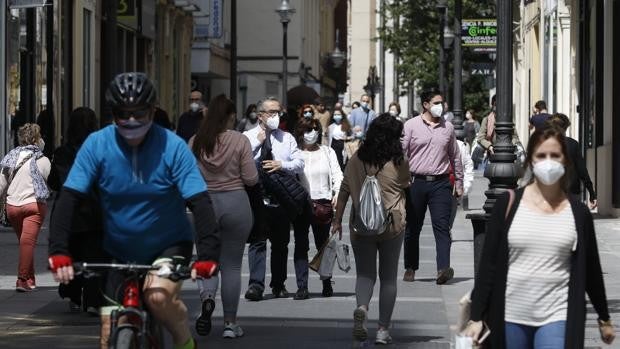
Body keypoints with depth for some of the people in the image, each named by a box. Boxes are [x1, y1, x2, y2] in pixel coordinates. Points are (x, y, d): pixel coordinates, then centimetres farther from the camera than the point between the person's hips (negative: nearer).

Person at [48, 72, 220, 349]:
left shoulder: (173, 147, -17)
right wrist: (58, 252, -29)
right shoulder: (96, 145, -13)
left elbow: (199, 202, -21)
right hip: (118, 251, 2)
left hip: (169, 244, -2)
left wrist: (208, 254, -34)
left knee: (158, 296, -31)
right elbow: (69, 199, -16)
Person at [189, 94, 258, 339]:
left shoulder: (195, 142, -3)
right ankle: (230, 323, 11)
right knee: (232, 265, 8)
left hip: (205, 203, 1)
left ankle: (207, 296, -19)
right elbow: (251, 179, -8)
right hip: (236, 203, -1)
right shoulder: (240, 141, -9)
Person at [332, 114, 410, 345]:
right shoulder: (398, 163, -6)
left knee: (365, 273, 10)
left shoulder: (356, 161, -1)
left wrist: (337, 220, 8)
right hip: (392, 225, -1)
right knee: (388, 278, 10)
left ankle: (361, 307, -21)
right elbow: (406, 187, 11)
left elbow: (344, 191, 2)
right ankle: (383, 329, 8)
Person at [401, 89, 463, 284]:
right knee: (412, 227, 7)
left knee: (442, 225, -11)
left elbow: (455, 157, 18)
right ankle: (410, 268, 19)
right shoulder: (411, 126, 2)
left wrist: (459, 183, 18)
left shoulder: (448, 128, 11)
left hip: (440, 182, 1)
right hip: (416, 182, -1)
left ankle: (443, 269, -21)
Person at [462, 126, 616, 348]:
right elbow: (488, 263, 0)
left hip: (556, 317, 0)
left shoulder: (578, 212, 3)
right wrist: (476, 316, -3)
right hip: (511, 316, 1)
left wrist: (604, 318, 20)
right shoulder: (509, 203, 0)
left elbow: (591, 269, 13)